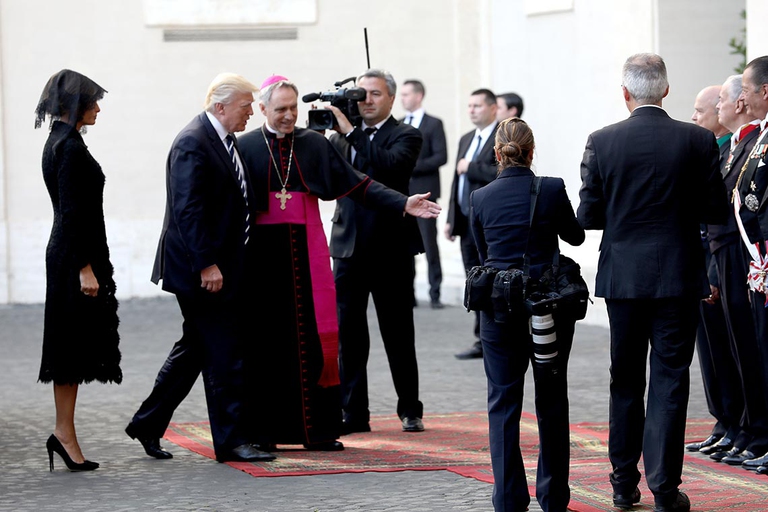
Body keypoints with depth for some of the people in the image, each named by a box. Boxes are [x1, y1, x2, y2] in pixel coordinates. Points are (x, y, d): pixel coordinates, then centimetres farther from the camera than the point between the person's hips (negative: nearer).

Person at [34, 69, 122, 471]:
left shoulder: (58, 143, 15)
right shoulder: (70, 148, -16)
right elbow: (72, 213, -20)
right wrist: (85, 268, -21)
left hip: (66, 254, 10)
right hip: (76, 256, -10)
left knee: (73, 345, 10)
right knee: (74, 344, -5)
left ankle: (63, 434, 11)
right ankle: (65, 434, -2)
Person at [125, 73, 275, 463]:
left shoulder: (222, 140, 14)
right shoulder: (193, 143, -16)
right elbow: (187, 210, -22)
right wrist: (206, 264, -24)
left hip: (221, 266, 10)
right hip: (202, 270, -10)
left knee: (194, 350, 15)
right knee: (223, 356, -5)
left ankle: (147, 425, 24)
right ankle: (231, 440, 2)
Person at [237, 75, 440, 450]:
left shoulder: (314, 144, 8)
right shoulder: (246, 148, 3)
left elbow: (357, 185, 4)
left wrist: (403, 204, -6)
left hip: (306, 252, 1)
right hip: (262, 254, -1)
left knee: (312, 338, -1)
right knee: (264, 342, 1)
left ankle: (318, 429, 4)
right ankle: (263, 430, 8)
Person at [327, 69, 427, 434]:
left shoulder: (405, 136, -2)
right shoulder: (341, 137, 11)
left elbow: (390, 165, -22)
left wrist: (351, 132, -23)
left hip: (391, 249, -4)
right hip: (350, 248, 4)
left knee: (398, 335, 5)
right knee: (348, 334, 4)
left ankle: (410, 411, 16)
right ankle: (354, 414, 10)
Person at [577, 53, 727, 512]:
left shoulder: (603, 142, -5)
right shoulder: (698, 140, -6)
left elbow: (589, 216, -3)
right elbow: (718, 211, -3)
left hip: (622, 278, 1)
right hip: (679, 279, -1)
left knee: (626, 382, 14)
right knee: (670, 380, 2)